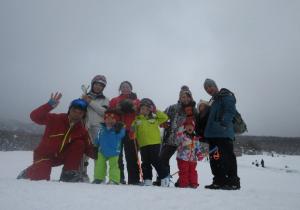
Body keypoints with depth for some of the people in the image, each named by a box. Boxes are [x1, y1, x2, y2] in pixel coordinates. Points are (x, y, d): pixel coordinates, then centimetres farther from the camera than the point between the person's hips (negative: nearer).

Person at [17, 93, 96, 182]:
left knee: (79, 144, -18)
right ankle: (27, 174, 16)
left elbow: (89, 149, -10)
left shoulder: (82, 131, -10)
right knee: (41, 176, -22)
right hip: (45, 155, -2)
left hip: (61, 157, 3)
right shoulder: (56, 119, -17)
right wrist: (50, 105, -41)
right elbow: (34, 116, -26)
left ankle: (69, 173, -9)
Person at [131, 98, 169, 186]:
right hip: (143, 145, 3)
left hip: (155, 143, -3)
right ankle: (147, 180, 19)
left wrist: (155, 111, 1)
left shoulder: (154, 119, 7)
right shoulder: (137, 120, 10)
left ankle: (164, 178, 13)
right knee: (145, 163, 9)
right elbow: (133, 131, 10)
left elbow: (165, 117, 6)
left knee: (155, 161, -3)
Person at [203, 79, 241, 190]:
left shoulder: (225, 95, 0)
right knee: (214, 158, 9)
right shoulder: (212, 101, 26)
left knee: (227, 157, -6)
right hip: (213, 134, 9)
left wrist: (224, 123, -26)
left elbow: (230, 110, -16)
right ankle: (219, 181, 17)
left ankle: (233, 182, 3)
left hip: (224, 134, -9)